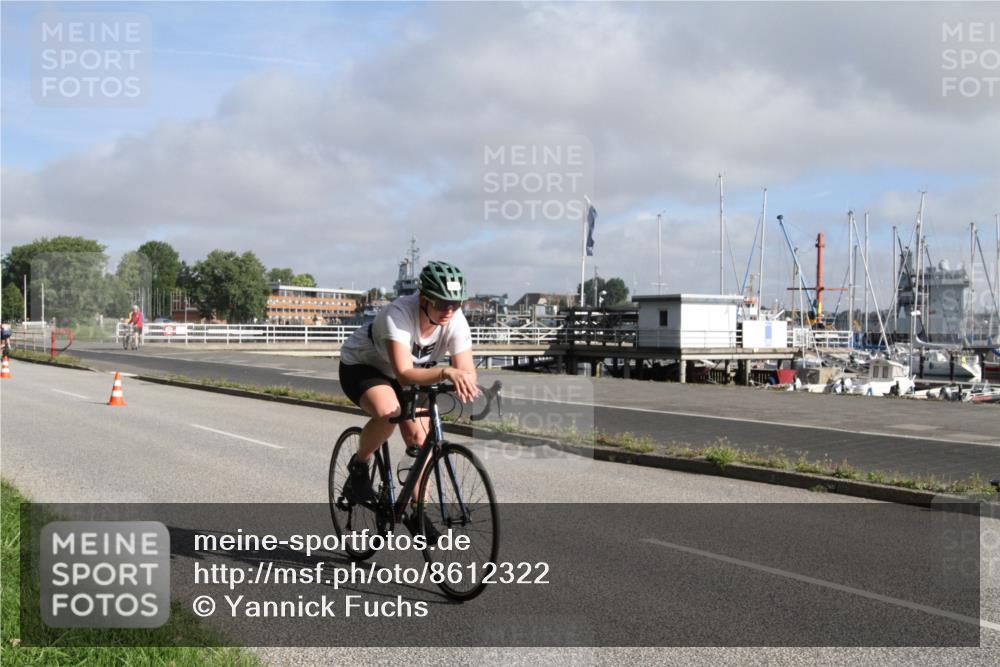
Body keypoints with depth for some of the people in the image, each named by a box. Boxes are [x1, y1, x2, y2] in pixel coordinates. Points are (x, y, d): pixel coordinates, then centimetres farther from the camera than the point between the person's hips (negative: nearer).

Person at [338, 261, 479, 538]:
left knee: (420, 437, -8)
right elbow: (405, 374, -47)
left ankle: (416, 511, 12)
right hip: (361, 366, -5)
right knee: (388, 413, -35)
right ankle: (359, 466, -6)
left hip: (406, 375, 5)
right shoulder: (398, 314, -38)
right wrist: (446, 372, -63)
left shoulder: (455, 320, -24)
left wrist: (465, 383, -50)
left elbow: (467, 369, -26)